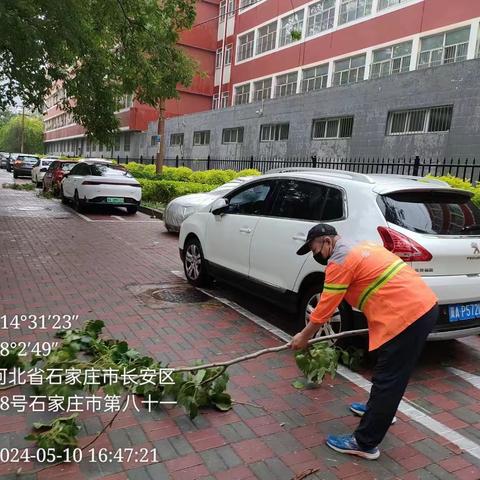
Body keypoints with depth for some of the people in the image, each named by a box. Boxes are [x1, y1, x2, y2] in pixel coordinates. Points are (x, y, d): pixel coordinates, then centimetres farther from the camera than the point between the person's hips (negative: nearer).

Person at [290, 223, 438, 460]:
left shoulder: (340, 260, -11)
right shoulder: (361, 247, 19)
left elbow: (326, 306, -7)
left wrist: (303, 336, 5)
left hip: (407, 315, -10)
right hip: (424, 305, 10)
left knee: (388, 378, -3)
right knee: (388, 372, 25)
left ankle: (365, 444, 6)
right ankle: (378, 409, 44)